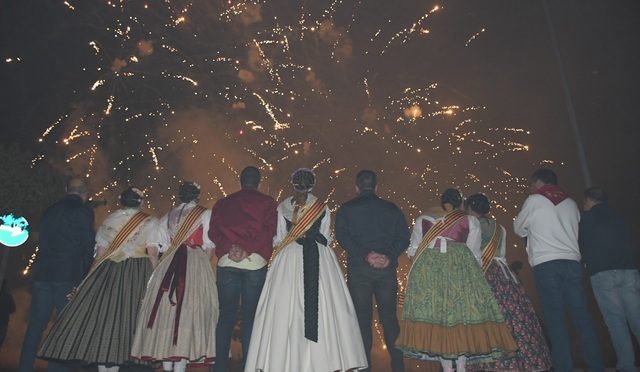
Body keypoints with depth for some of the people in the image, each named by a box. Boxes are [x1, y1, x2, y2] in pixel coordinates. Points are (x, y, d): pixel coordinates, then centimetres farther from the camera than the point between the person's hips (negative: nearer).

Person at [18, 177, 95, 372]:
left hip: (42, 273, 6)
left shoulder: (50, 210, 17)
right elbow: (88, 244, -7)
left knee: (36, 324, 11)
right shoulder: (83, 210, -4)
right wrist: (87, 273, 3)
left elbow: (43, 242, 19)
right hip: (69, 275, -6)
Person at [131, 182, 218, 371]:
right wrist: (203, 268, 7)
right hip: (196, 265, -4)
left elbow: (161, 246, 14)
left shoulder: (167, 217, 14)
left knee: (166, 310, 9)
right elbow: (209, 248, -3)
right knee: (189, 310, -2)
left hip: (168, 266, 4)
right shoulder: (205, 214, 0)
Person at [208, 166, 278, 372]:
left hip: (226, 262, 2)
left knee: (226, 316, 8)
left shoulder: (222, 202, 14)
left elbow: (213, 231, 3)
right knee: (250, 316, 4)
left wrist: (229, 247, -6)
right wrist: (247, 249, -11)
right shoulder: (267, 202, 5)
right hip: (255, 263, -2)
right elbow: (269, 231, -8)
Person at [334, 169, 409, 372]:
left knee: (362, 319, 6)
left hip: (358, 268, -1)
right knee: (389, 317, 11)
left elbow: (343, 237, -9)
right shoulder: (392, 208, 9)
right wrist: (389, 256, -9)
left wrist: (365, 254, -13)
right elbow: (404, 237, -1)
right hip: (387, 268, 2)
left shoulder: (346, 209, 3)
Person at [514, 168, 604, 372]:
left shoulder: (534, 200, 4)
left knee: (554, 315, -2)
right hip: (571, 261, 4)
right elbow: (577, 230, 22)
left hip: (545, 264, -4)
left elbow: (519, 229, 13)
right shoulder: (570, 202, 17)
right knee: (581, 313, 5)